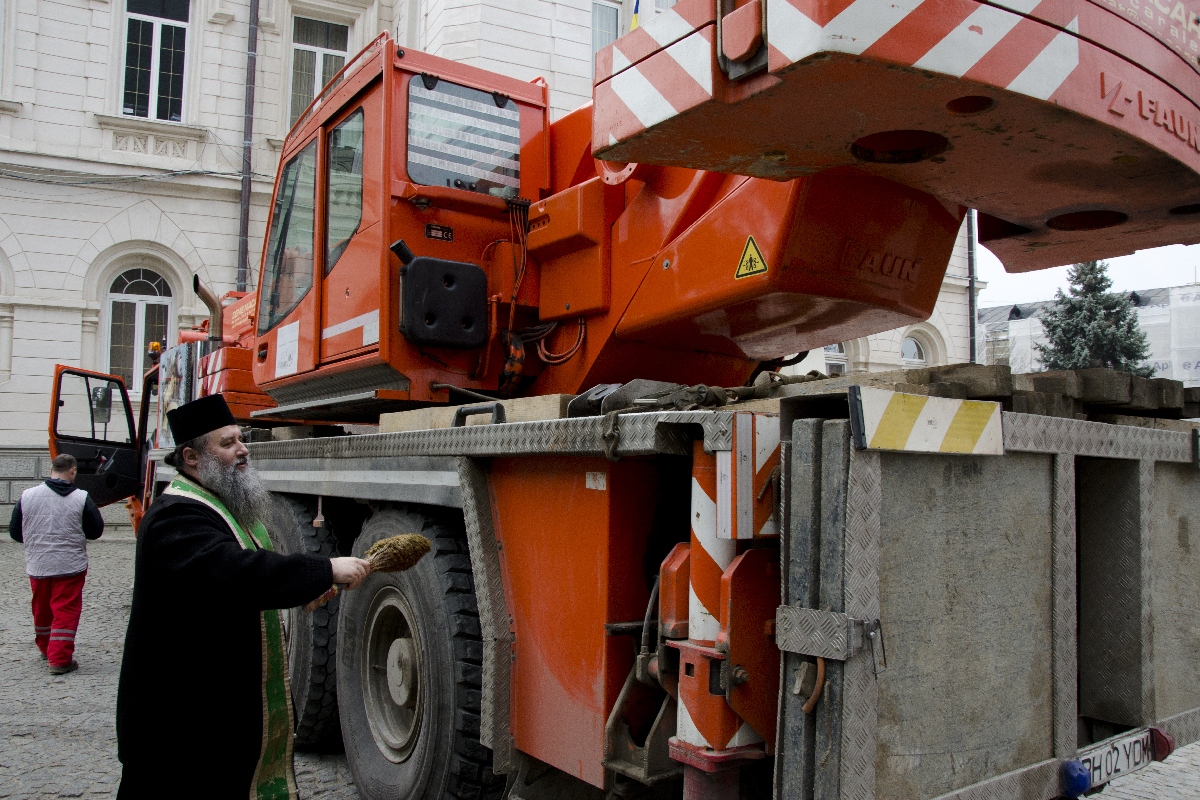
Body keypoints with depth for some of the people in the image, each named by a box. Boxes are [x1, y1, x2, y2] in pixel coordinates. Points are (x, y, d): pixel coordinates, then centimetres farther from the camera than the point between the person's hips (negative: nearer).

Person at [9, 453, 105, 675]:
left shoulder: (27, 495, -3)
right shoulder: (81, 498, -11)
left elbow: (14, 531, 5)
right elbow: (96, 531, -5)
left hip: (37, 566, 4)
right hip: (71, 565, -4)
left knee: (41, 609, 21)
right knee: (66, 611, 2)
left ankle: (45, 648, 40)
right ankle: (60, 660, 0)